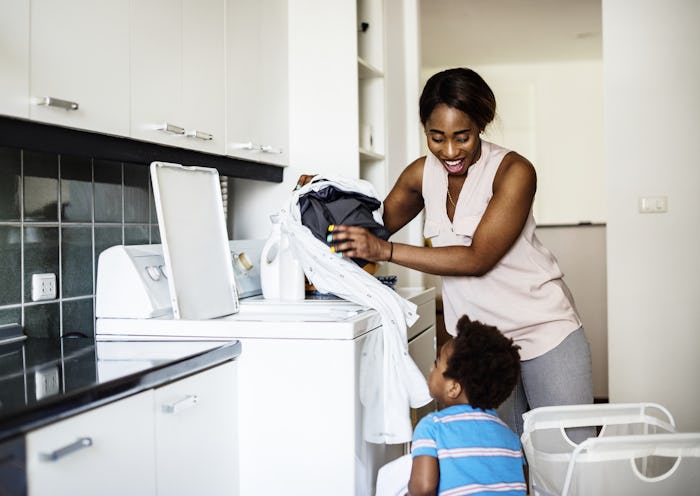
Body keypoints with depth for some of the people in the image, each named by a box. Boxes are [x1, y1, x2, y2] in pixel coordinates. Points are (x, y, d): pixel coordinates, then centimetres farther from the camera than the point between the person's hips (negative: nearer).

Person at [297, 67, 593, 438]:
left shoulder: (513, 171, -17)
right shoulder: (423, 174, 0)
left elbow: (477, 258, -23)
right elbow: (378, 224, 15)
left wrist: (385, 251, -27)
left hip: (544, 332, -4)